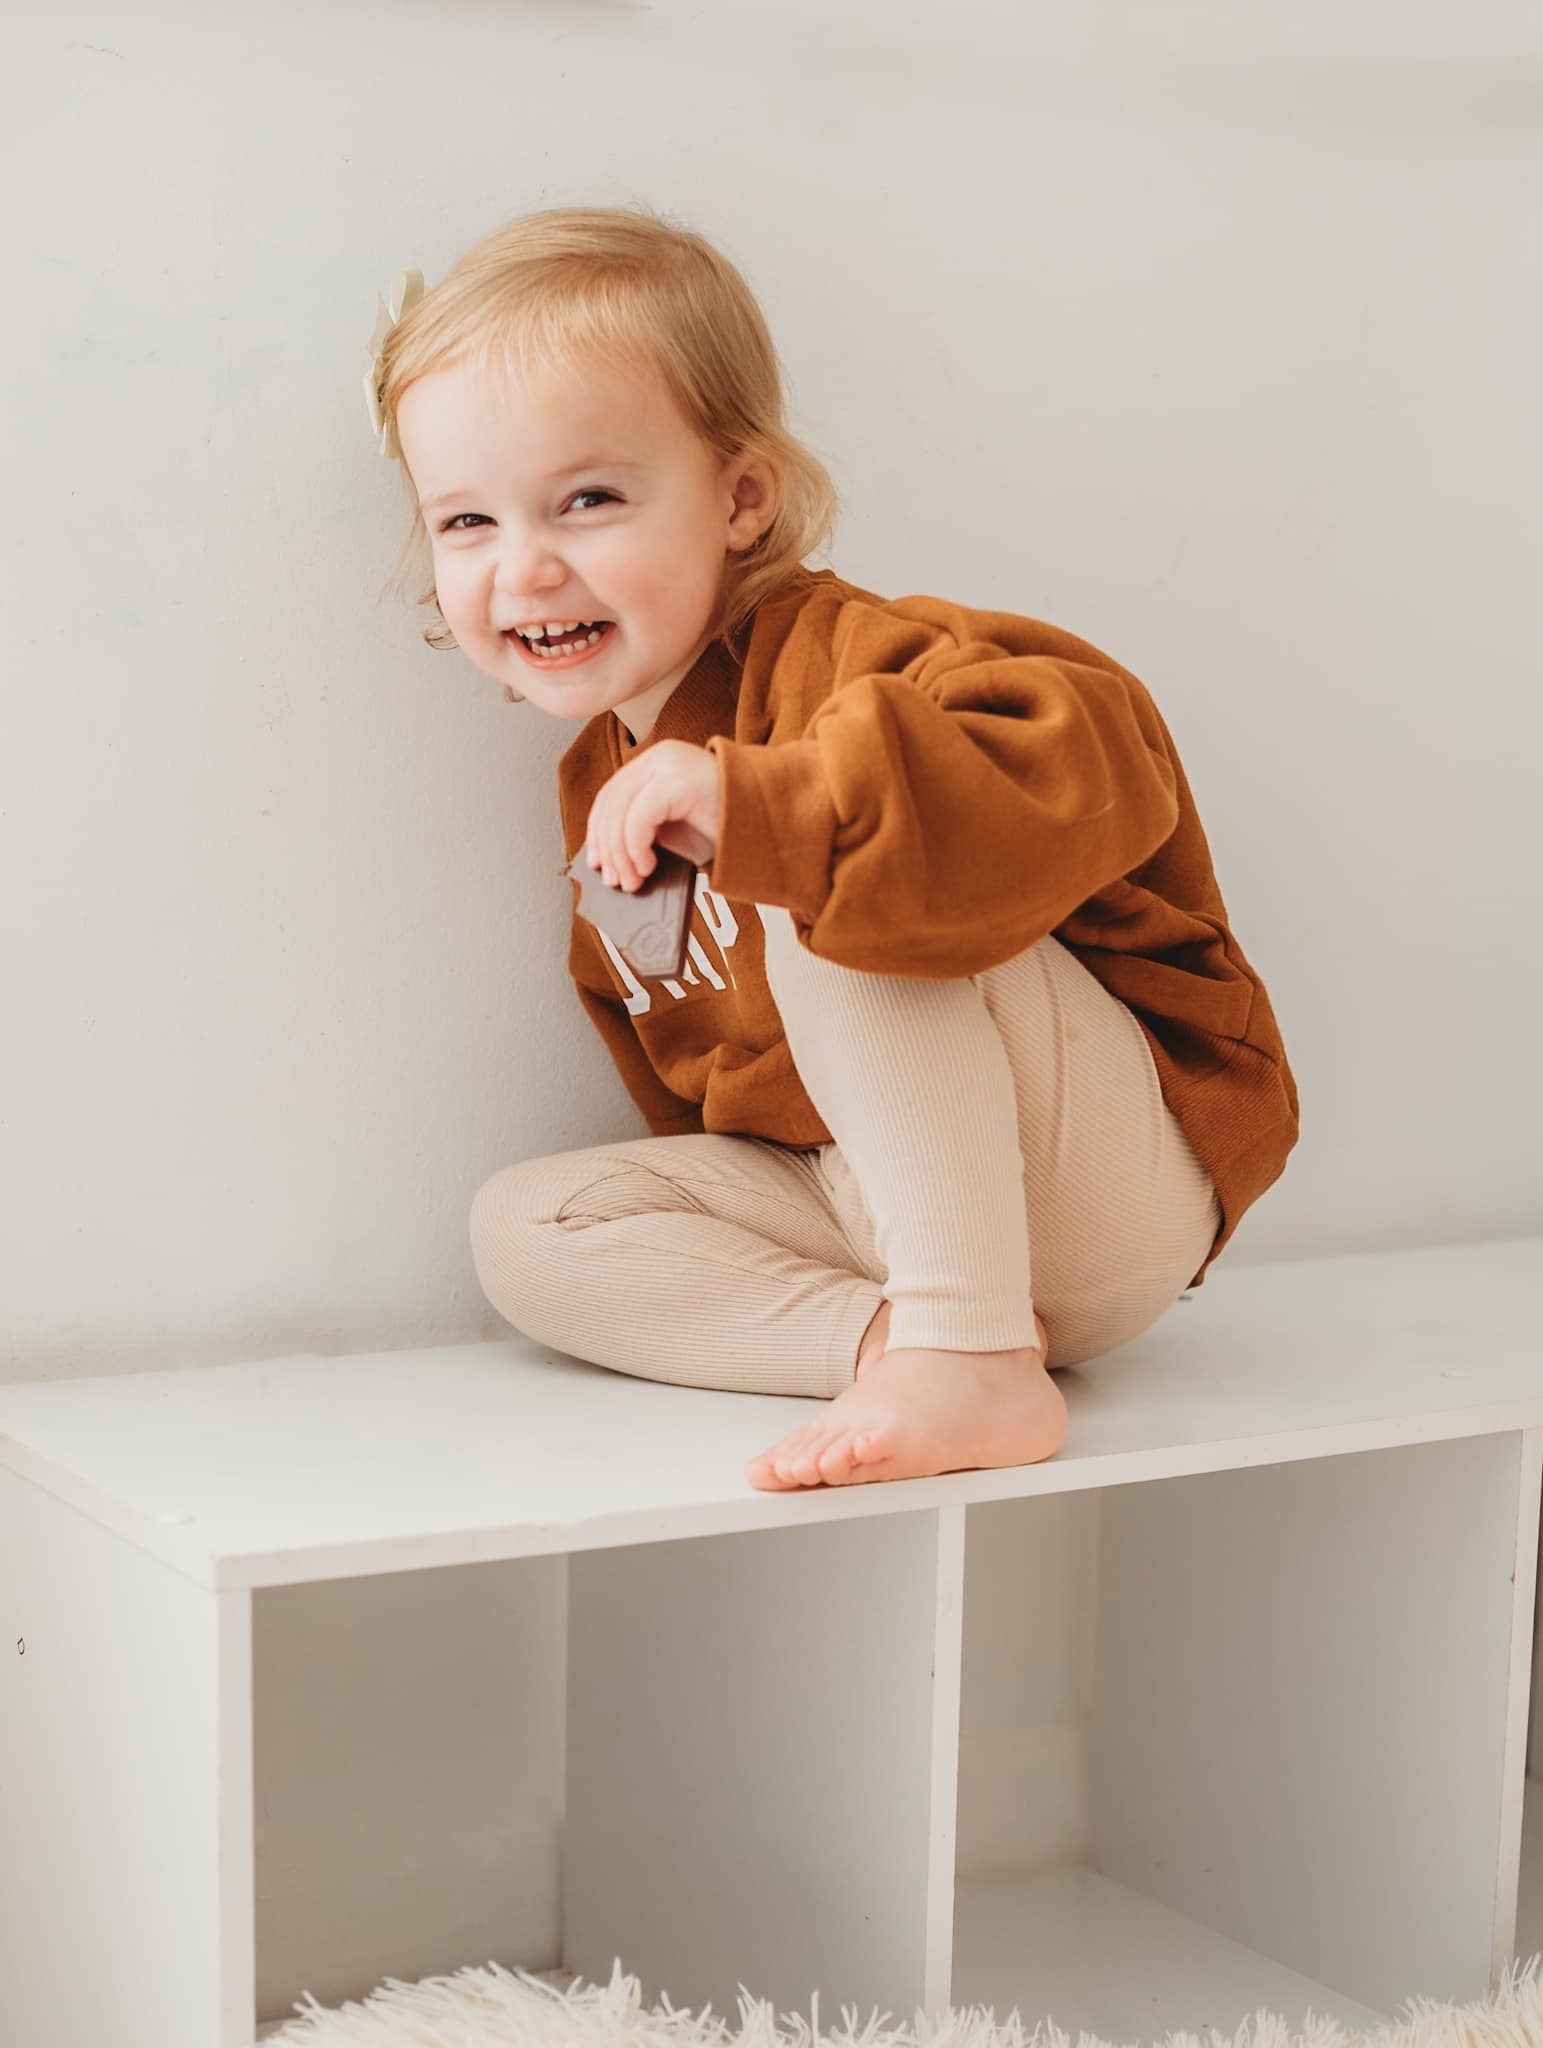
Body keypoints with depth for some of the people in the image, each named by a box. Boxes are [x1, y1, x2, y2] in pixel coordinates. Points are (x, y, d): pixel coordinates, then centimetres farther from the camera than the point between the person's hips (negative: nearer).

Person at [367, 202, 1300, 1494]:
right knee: (525, 1228, -4)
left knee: (824, 892, -29)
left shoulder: (837, 659, -18)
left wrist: (754, 808, -46)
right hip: (875, 1192, 8)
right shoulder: (602, 791, 9)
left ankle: (970, 1359, -33)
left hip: (1128, 1167, -8)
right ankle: (885, 1333, -20)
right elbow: (698, 1086, 19)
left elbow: (1089, 765, -40)